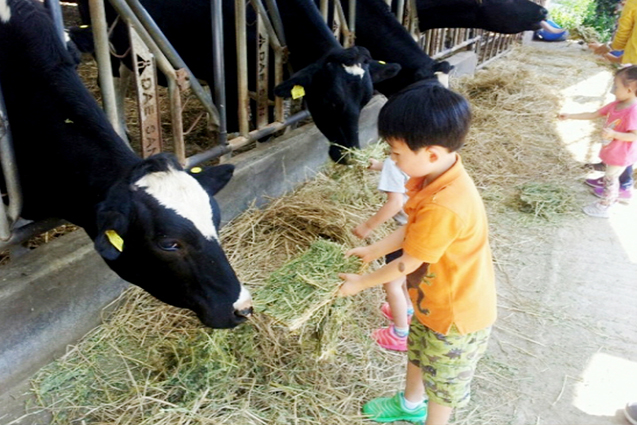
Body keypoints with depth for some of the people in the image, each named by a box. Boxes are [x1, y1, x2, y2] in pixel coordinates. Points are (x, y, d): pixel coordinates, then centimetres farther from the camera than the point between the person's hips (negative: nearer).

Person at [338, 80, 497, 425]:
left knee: (443, 382, 19)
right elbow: (411, 229, 3)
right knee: (417, 351, 32)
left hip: (457, 313, -9)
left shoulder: (443, 208, -41)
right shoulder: (436, 174, -13)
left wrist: (361, 282, -10)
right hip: (432, 299, 9)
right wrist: (372, 251, 9)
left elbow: (406, 265, -26)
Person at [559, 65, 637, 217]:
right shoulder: (615, 105, -3)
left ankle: (603, 207, 21)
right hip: (612, 152, 8)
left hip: (620, 155, -8)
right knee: (611, 178, 26)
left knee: (609, 179, 6)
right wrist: (569, 116, 0)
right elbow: (593, 115, 4)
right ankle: (612, 197, 47)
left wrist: (613, 134, -39)